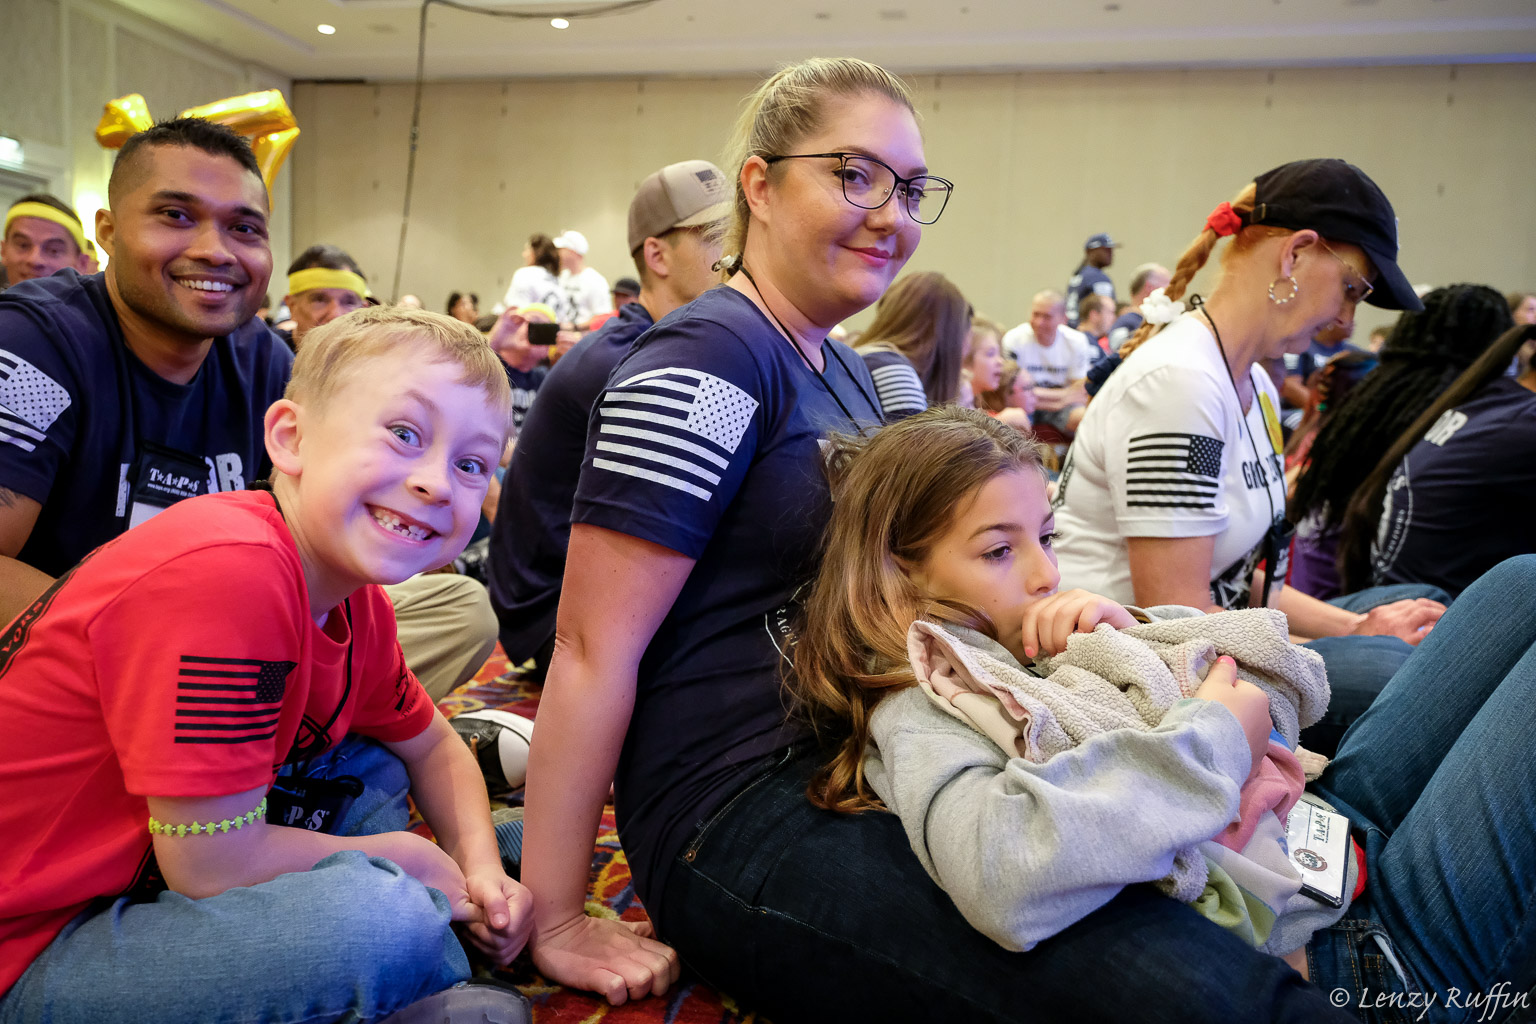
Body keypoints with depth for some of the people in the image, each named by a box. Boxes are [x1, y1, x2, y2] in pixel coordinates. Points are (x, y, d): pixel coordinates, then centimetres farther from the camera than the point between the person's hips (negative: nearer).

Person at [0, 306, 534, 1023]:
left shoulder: (354, 600, -2)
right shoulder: (226, 571, -30)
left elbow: (430, 746, 15)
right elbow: (214, 864, -26)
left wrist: (481, 870, -2)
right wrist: (409, 858, -11)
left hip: (153, 872, 9)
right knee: (384, 920, -28)